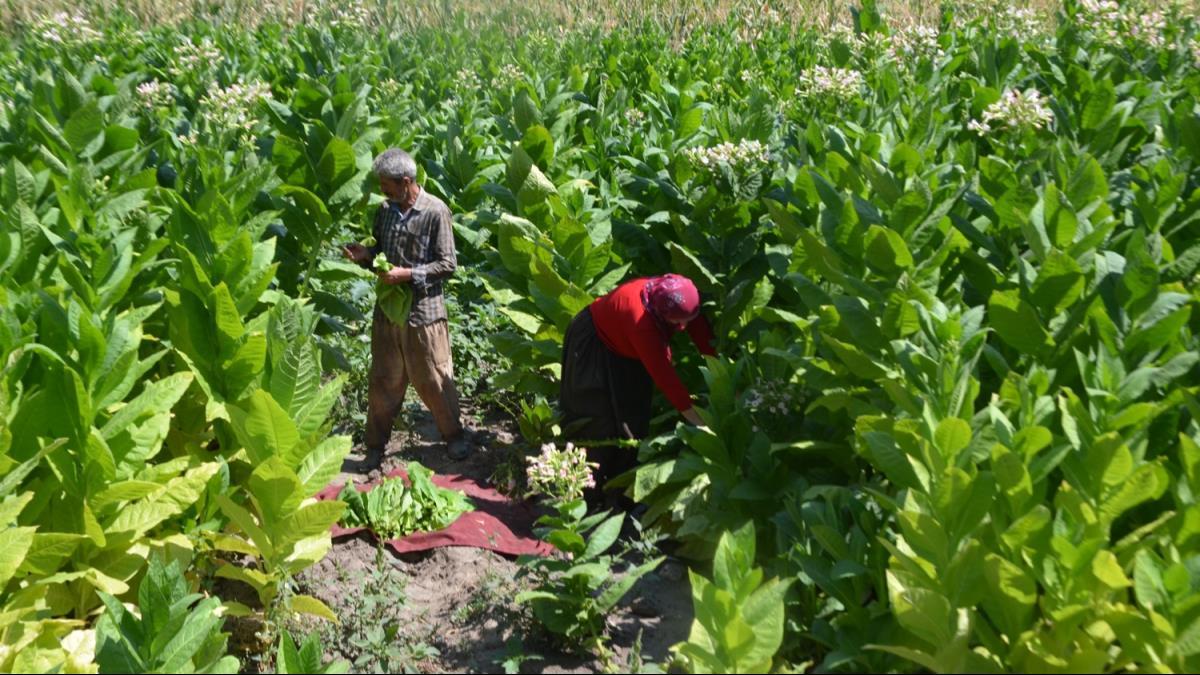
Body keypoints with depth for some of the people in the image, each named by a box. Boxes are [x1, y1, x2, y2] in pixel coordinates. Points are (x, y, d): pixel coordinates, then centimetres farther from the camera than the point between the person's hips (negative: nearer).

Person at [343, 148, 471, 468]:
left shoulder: (436, 212, -13)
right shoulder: (386, 210, 6)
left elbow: (448, 264, -12)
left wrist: (408, 274, -20)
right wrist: (366, 255, -3)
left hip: (424, 310, -5)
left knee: (433, 380, 7)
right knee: (383, 381, 12)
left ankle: (453, 435, 28)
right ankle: (376, 447, 24)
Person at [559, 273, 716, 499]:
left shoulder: (685, 301, -25)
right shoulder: (640, 319, -43)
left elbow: (705, 339, -15)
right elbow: (662, 373, -40)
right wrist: (698, 422, -36)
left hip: (624, 347, 7)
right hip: (594, 346, -7)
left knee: (634, 415, 6)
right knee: (601, 421, -9)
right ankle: (594, 489, 3)